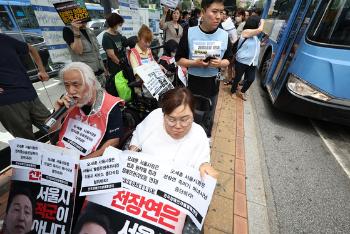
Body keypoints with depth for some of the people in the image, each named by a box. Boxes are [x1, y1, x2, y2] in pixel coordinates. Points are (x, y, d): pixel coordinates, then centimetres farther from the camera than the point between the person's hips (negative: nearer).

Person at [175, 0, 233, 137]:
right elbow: (179, 59, -5)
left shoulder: (224, 36, -2)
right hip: (193, 82, -2)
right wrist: (195, 63, -23)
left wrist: (220, 63, -17)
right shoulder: (189, 33, -9)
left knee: (209, 117, 20)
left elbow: (228, 60, 7)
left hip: (212, 84, 3)